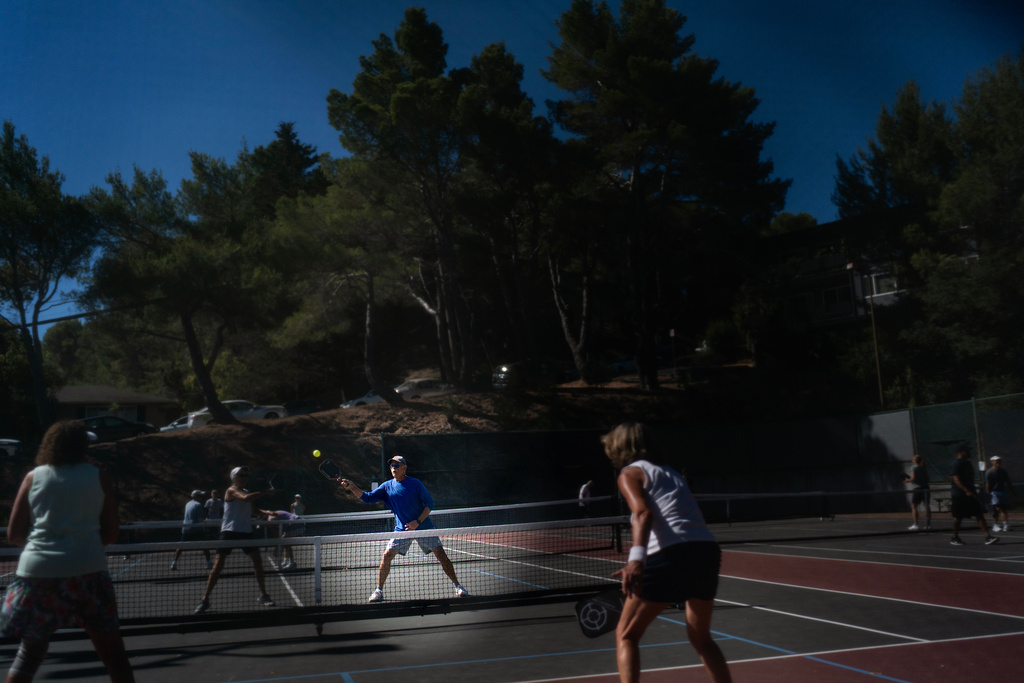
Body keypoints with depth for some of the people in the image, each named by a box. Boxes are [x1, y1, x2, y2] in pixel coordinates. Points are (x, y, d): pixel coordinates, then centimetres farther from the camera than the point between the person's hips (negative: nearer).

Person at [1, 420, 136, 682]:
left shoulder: (34, 477, 9)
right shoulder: (98, 477, 6)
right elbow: (111, 533, 8)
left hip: (37, 571, 2)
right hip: (88, 570, -2)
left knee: (29, 654, 17)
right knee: (113, 653, 6)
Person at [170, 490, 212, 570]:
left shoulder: (188, 504, 17)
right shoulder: (198, 505, -6)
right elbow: (200, 518, -12)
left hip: (185, 528, 7)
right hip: (196, 529, -7)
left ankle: (174, 563, 4)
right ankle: (208, 563, -6)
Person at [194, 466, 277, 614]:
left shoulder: (246, 491, 15)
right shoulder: (232, 491, -9)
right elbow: (246, 498, -29)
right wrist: (265, 493, -24)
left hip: (246, 531, 7)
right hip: (229, 531, -7)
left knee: (257, 561, 1)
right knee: (218, 564, -7)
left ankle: (263, 596, 12)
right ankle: (205, 600, 2)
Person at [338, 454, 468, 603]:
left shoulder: (415, 484, -8)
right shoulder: (387, 486, 1)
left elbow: (429, 504, -7)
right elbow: (368, 497, 1)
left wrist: (418, 521, -18)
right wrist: (352, 487, -14)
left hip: (423, 526, -2)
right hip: (402, 529, 2)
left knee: (441, 555, -7)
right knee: (387, 555, -12)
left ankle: (457, 586, 9)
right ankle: (379, 591, 2)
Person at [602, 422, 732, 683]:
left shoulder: (630, 473, 7)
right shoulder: (670, 472, 28)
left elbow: (643, 514, -12)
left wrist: (636, 558, -26)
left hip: (672, 554, -7)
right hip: (708, 548, 7)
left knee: (626, 635, 7)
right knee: (701, 638, 26)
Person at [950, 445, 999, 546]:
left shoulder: (968, 463, 14)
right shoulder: (957, 464, -12)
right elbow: (956, 479, -21)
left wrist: (972, 491, 21)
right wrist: (967, 491, -28)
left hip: (969, 494, 8)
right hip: (958, 495, -8)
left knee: (979, 515, -1)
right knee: (957, 517, 1)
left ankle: (988, 537, -5)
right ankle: (955, 538, 14)